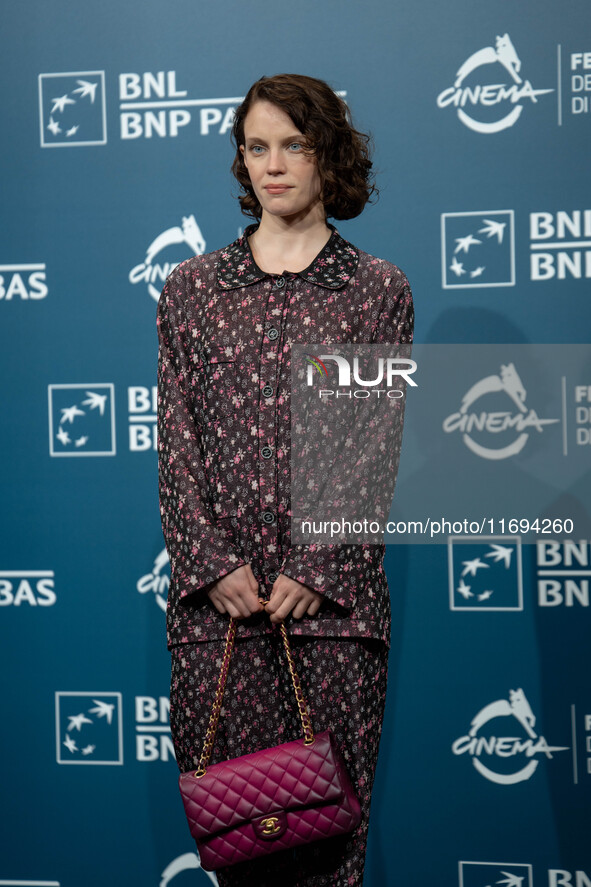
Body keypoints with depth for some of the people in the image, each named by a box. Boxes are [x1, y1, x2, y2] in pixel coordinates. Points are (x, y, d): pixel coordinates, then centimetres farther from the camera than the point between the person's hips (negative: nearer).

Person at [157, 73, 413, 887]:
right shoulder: (191, 288, 9)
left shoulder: (377, 288, 5)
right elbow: (175, 444, 5)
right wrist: (213, 565, -7)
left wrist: (315, 572, -10)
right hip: (216, 594, 2)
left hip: (332, 596, -1)